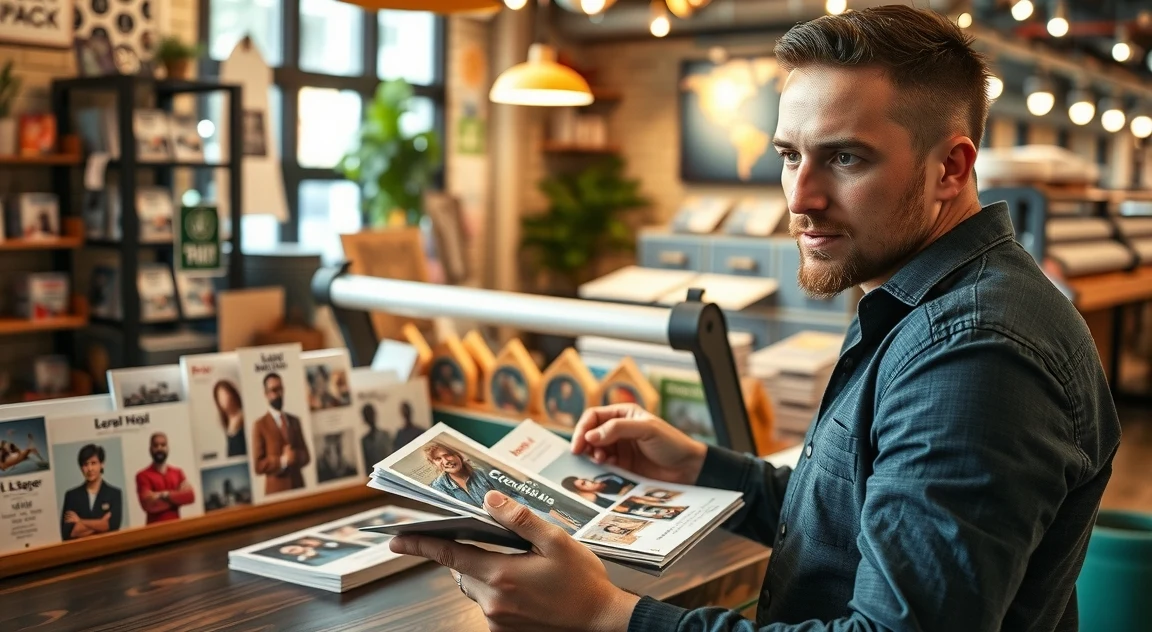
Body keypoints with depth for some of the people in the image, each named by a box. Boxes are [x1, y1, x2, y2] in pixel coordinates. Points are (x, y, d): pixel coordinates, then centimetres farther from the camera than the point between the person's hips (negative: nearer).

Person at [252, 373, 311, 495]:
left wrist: (295, 457, -9)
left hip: (299, 486, 4)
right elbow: (258, 465, -7)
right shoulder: (260, 425, -3)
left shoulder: (295, 421, 12)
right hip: (276, 490, -4)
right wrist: (282, 461, -18)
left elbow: (306, 455, 11)